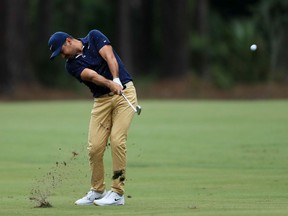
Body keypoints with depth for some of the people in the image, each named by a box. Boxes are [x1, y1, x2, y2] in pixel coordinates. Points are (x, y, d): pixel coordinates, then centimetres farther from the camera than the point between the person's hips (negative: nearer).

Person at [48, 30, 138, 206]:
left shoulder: (94, 37, 1)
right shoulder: (72, 65, 4)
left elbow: (109, 57, -14)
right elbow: (92, 75, -14)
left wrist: (116, 81, -30)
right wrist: (110, 84, -33)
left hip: (125, 91, -4)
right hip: (102, 99, 4)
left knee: (117, 140, -16)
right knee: (95, 147, -6)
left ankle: (118, 193, -12)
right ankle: (97, 191, 12)